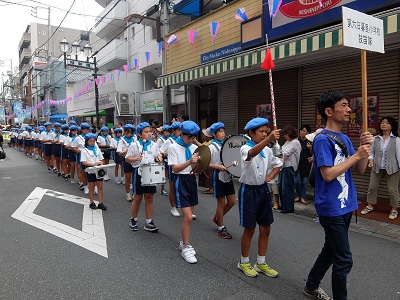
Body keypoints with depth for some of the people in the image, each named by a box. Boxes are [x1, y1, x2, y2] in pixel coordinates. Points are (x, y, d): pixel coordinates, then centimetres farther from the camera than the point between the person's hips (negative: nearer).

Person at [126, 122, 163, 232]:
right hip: (139, 172, -3)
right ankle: (133, 220, 23)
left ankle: (149, 223, 15)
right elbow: (127, 158, -1)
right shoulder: (134, 145, -2)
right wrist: (136, 159, -18)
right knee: (137, 198, 5)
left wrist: (159, 158, -6)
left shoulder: (154, 145, 8)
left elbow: (158, 156, 16)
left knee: (149, 198, 7)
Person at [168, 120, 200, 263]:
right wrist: (189, 162, -28)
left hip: (192, 179, 6)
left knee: (188, 216, 13)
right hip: (181, 181, -6)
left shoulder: (194, 147, 7)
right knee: (188, 217, -9)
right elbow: (175, 168, -15)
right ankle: (186, 247, 7)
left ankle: (184, 242, 32)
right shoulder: (174, 147, -8)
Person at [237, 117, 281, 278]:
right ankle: (244, 262, 24)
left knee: (265, 228, 11)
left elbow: (278, 164, 21)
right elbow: (252, 153, -41)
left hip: (263, 189, 6)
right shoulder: (245, 148, -15)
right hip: (249, 190, -6)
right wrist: (269, 139, -56)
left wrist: (270, 177, 2)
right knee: (249, 229, 4)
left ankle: (261, 263, 27)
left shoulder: (267, 150, 5)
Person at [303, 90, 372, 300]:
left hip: (345, 206, 9)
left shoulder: (344, 139, 10)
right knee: (344, 260, -1)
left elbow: (360, 170, 8)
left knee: (330, 251, 21)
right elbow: (328, 174, -23)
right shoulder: (323, 140, -16)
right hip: (331, 208, -9)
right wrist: (356, 155, -18)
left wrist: (365, 148, -8)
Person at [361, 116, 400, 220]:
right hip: (377, 168, 3)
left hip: (391, 168, -3)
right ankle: (370, 206, 25)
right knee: (372, 187, 9)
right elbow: (371, 152, 8)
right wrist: (371, 160, -11)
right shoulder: (375, 138, 1)